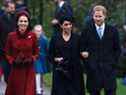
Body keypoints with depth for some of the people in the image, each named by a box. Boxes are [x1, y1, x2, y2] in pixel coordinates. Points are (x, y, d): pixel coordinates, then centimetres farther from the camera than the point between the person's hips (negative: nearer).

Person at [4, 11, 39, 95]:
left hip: (29, 70, 0)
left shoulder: (32, 36, -3)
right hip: (16, 70, 0)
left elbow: (36, 53, 6)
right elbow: (7, 53, 4)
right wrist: (13, 61, -12)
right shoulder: (11, 36, -5)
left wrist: (31, 59, -12)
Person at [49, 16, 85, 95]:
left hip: (75, 72, 0)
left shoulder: (77, 38, 6)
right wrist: (55, 59, -12)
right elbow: (50, 55, 6)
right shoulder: (55, 39, 5)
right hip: (60, 72, 0)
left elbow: (81, 52, 11)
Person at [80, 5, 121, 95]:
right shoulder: (87, 31, 4)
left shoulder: (113, 30, 6)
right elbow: (82, 49, 8)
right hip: (93, 69, 0)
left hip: (109, 69, 0)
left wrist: (113, 62, -1)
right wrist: (87, 62, -2)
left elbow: (117, 49, 10)